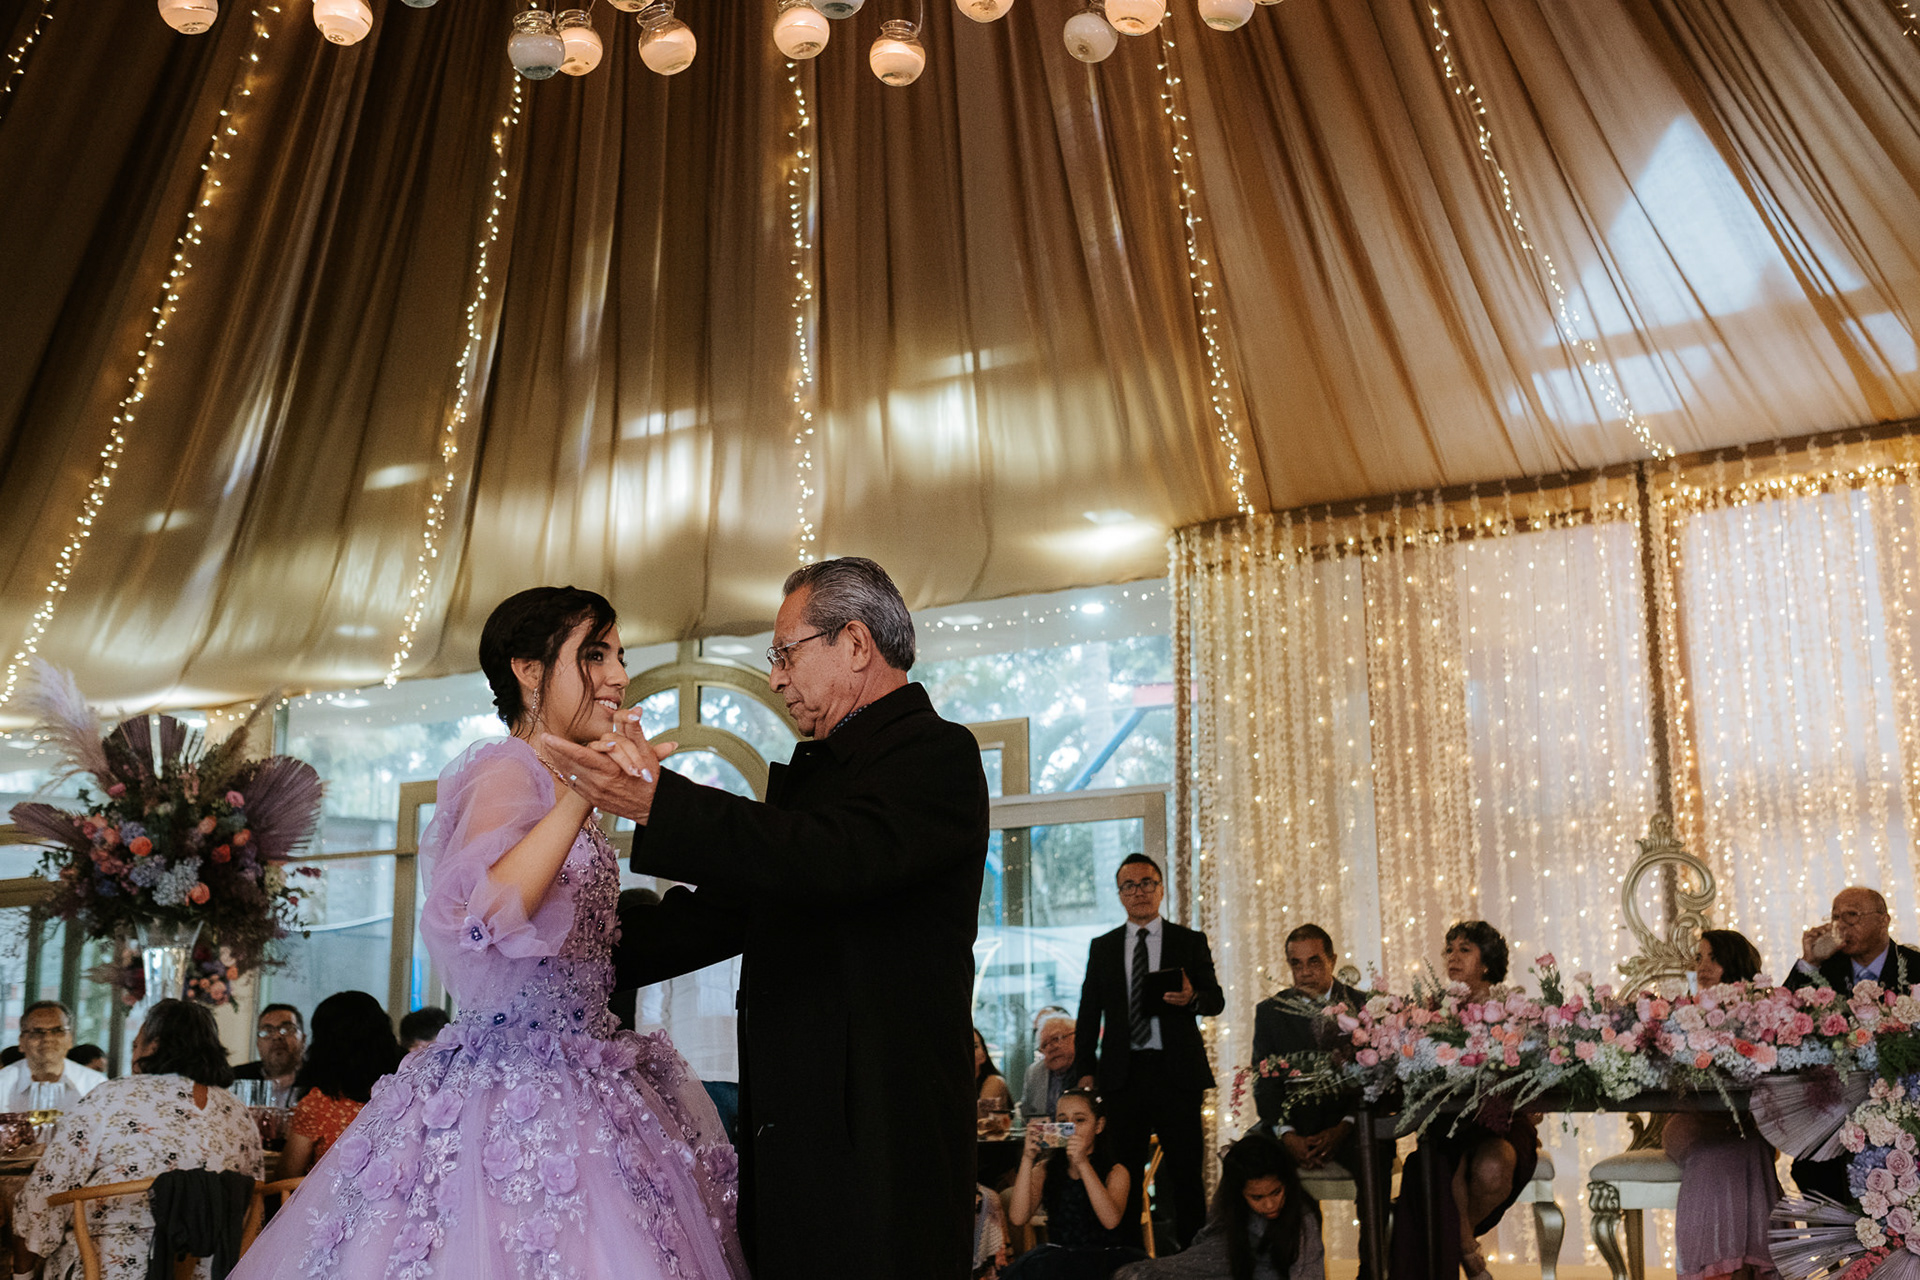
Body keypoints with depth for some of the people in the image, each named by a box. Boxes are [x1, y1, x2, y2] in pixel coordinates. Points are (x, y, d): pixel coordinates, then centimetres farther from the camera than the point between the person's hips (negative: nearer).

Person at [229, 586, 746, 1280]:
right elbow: (482, 918, -31)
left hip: (574, 1085, 9)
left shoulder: (548, 781, 16)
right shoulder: (508, 769, -12)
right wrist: (582, 798, -32)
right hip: (520, 1092, -9)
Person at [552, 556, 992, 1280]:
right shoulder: (815, 771, 19)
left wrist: (658, 802, -33)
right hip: (789, 1127, 8)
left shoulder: (937, 753, -8)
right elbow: (728, 909, 19)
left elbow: (835, 859, -26)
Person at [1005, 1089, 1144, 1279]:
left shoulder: (1115, 1171, 1)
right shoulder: (1045, 1169, 8)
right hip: (1057, 1255, 1)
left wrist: (1082, 1163, -24)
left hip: (1104, 1256, -1)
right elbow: (1018, 1218, -8)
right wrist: (1027, 1159, -15)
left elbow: (1111, 1221, -19)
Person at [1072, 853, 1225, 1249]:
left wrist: (1192, 998, -18)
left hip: (1176, 1071, -2)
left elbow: (1217, 999, 5)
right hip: (1122, 1073, 2)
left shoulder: (1191, 942, 10)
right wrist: (1085, 1070, 5)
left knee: (1185, 1172, -4)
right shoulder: (1102, 948, 15)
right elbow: (1089, 1013, 14)